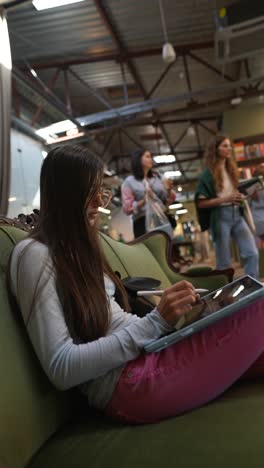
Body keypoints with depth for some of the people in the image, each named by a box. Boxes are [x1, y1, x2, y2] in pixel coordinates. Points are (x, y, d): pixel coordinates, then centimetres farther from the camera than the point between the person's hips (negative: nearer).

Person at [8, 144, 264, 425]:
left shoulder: (76, 247, 16)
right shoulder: (35, 254, -10)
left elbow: (109, 318, 12)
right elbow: (60, 369, -17)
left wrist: (168, 314, -2)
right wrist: (155, 322, -20)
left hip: (145, 351, 8)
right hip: (124, 383, -8)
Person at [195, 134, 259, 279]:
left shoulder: (232, 170, 13)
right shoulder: (208, 174, -6)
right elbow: (201, 203, -11)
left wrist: (240, 197, 3)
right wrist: (225, 199, -19)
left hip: (236, 214, 6)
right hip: (220, 216, -6)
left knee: (252, 254, -1)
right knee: (224, 262, 4)